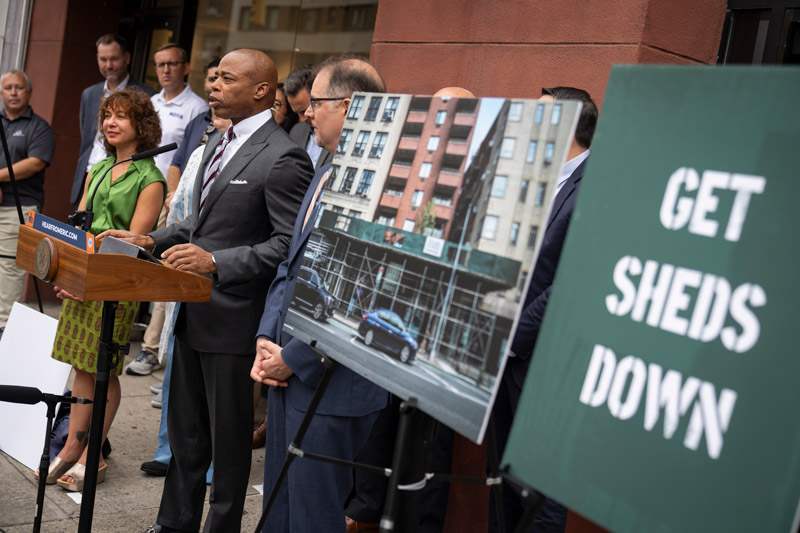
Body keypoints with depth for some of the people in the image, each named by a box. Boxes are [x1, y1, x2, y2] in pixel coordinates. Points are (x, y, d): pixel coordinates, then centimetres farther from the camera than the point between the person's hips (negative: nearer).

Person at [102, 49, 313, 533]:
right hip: (195, 311, 9)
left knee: (228, 438, 7)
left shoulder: (282, 159, -17)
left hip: (233, 316, -9)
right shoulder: (218, 144, 14)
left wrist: (217, 263, -27)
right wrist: (153, 240, 10)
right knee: (185, 431, 20)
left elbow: (291, 243, -22)